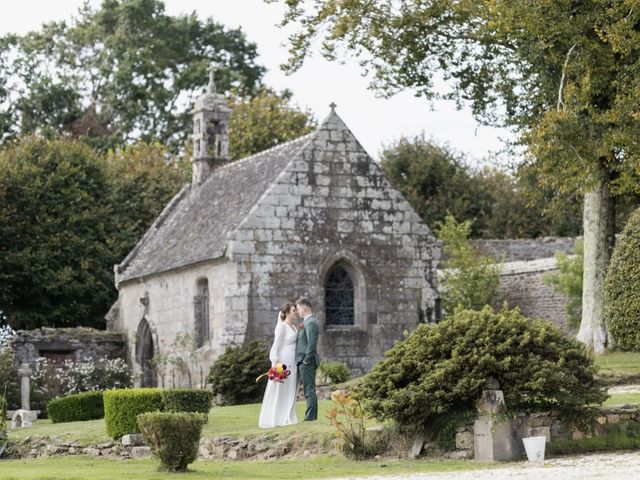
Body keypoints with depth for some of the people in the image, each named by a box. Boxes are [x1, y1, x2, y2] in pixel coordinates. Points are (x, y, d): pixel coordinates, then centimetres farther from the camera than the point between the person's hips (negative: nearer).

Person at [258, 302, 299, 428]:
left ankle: (287, 419, 12)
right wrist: (275, 363, -20)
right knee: (280, 390, -7)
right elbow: (276, 345, -14)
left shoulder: (293, 327, 15)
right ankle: (276, 419, -5)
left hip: (292, 364, 9)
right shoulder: (282, 327, -10)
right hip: (283, 362, -9)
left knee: (289, 391, 9)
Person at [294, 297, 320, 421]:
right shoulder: (307, 322, 18)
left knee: (309, 390, -8)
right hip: (304, 361, 10)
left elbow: (311, 343, -21)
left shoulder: (310, 323, -14)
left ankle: (311, 416, -8)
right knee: (308, 390, 10)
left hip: (306, 362, -10)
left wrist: (306, 360, -17)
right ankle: (311, 416, 13)